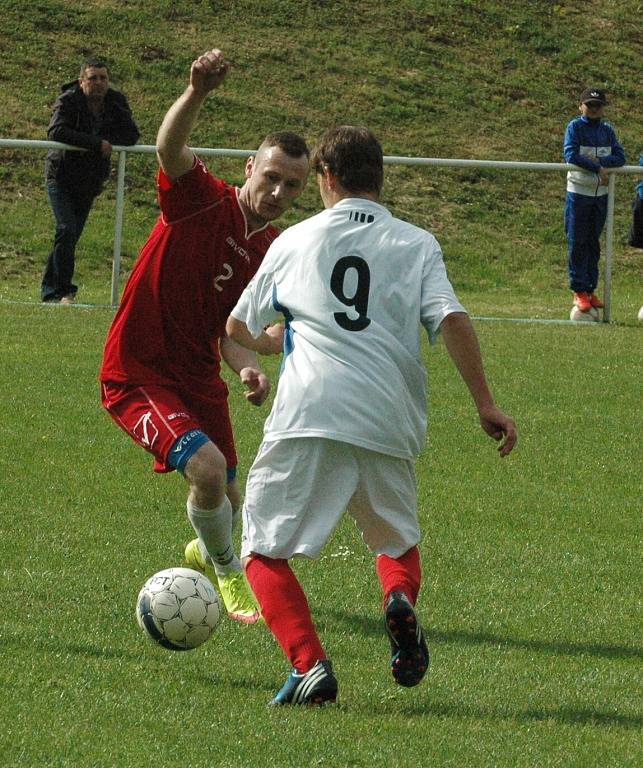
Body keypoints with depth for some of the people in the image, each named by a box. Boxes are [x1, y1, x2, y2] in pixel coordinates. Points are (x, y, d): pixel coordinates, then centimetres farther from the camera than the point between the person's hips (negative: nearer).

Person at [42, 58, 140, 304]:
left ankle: (50, 290, 19)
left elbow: (131, 135, -6)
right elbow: (56, 131, -32)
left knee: (71, 236, 8)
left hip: (90, 180, 5)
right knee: (67, 230, -19)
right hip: (61, 176, -5)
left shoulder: (116, 101, -1)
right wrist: (96, 143, -34)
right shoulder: (68, 101, -15)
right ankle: (63, 291, -16)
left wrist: (107, 141, -23)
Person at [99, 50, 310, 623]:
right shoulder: (203, 199, -14)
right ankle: (229, 575, -1)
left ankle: (205, 555, 54)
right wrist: (198, 93, -53)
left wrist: (247, 367, -23)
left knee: (227, 501, 18)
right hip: (136, 375, -7)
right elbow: (169, 146, -34)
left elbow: (230, 333, 0)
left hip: (199, 378, 7)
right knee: (208, 469, -26)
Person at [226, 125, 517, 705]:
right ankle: (401, 600, -11)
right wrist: (485, 404, 2)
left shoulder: (296, 241, 17)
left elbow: (239, 327, 29)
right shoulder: (416, 244, 14)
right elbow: (452, 320, -2)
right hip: (388, 421, 2)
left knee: (264, 552, 6)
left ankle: (310, 665, -16)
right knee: (399, 542, 24)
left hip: (308, 417, -2)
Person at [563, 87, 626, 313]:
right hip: (579, 191, -4)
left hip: (601, 192, 4)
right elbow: (570, 154, -18)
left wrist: (599, 161, -17)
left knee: (593, 243, 9)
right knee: (577, 243, -3)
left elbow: (620, 158, 0)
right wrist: (598, 168, -20)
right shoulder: (575, 127, -4)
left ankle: (591, 290, 14)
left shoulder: (607, 130, 9)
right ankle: (579, 291, 0)